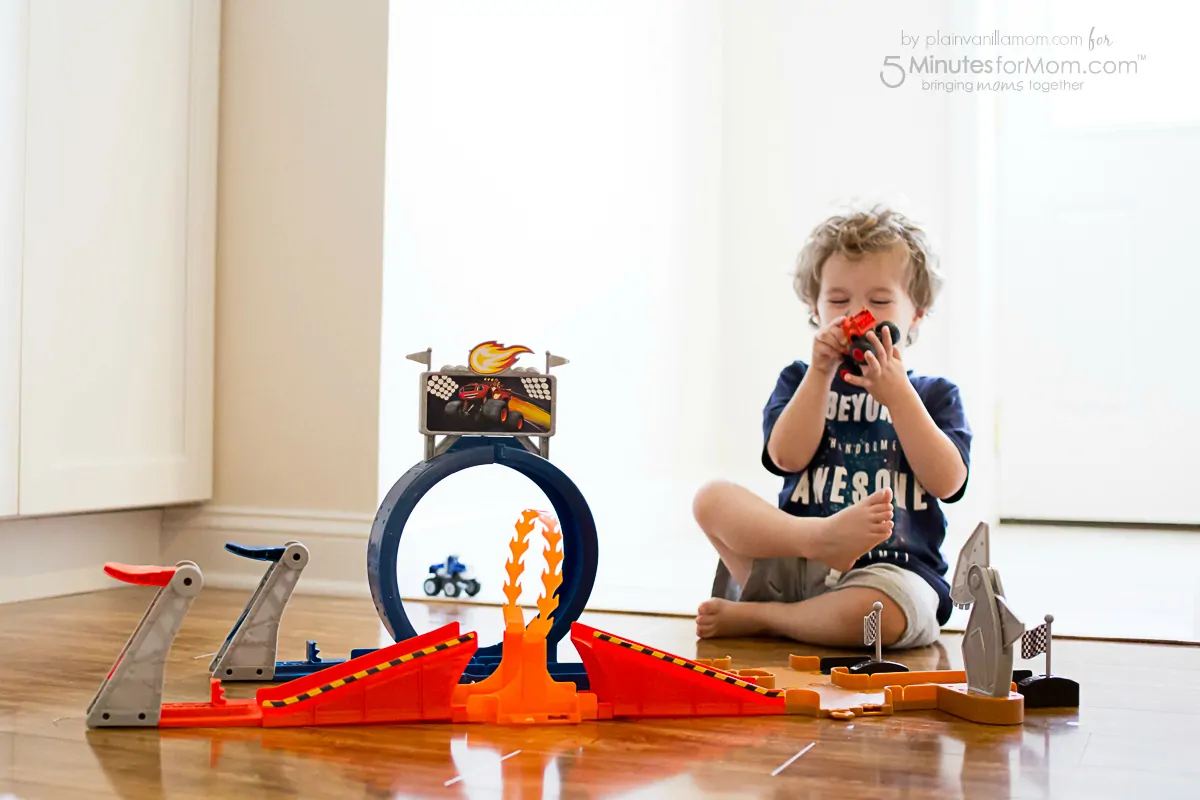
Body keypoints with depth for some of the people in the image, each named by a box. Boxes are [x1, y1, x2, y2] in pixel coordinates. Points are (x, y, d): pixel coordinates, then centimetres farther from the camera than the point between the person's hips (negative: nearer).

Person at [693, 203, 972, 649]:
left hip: (891, 571, -1)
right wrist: (822, 372, -8)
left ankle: (756, 618, -17)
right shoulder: (800, 380, 18)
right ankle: (821, 536, -40)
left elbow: (947, 481, -3)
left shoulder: (935, 395, 16)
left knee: (878, 612, -38)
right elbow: (787, 457, -2)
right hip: (791, 570, 1)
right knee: (712, 498, -21)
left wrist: (896, 393, -9)